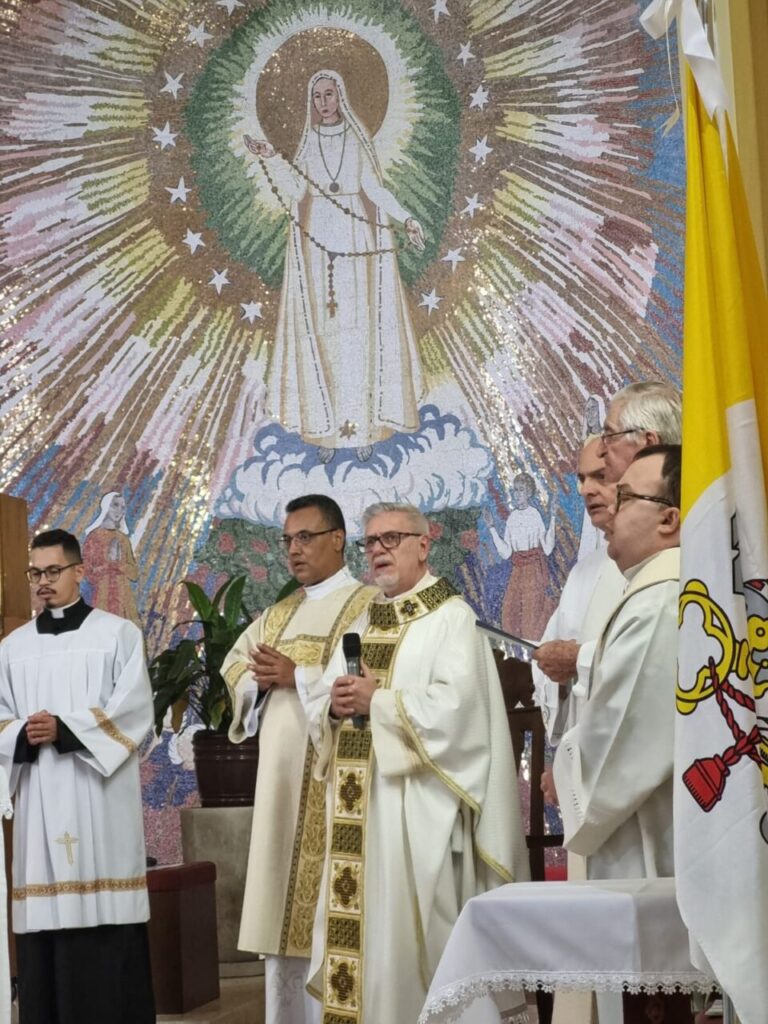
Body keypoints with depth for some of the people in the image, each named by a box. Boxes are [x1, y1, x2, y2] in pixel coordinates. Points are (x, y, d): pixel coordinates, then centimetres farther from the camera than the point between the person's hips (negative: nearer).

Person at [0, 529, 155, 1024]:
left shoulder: (118, 633, 4)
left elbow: (133, 711, -5)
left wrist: (63, 729, -15)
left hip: (100, 795, -3)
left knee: (106, 912, -7)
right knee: (45, 915, -2)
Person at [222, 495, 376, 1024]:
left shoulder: (369, 605, -2)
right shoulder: (278, 614, 21)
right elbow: (235, 665, 19)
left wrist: (298, 676, -15)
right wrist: (259, 679, -3)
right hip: (282, 776, 7)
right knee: (283, 902, 7)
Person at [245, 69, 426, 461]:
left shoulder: (357, 139, 4)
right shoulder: (307, 141, 8)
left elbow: (374, 187, -2)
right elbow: (296, 190, -2)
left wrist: (405, 218, -15)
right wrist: (271, 158, -15)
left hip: (355, 239, -1)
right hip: (317, 240, 1)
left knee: (359, 327, -3)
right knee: (319, 328, -1)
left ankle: (363, 423, 2)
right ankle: (326, 425, 4)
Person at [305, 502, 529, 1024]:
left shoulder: (451, 617, -4)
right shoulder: (363, 625, 18)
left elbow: (454, 705, -17)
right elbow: (318, 706, 15)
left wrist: (377, 700, -16)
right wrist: (335, 706, -7)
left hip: (416, 804, -7)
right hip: (357, 803, 7)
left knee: (410, 927, -5)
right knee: (357, 925, 6)